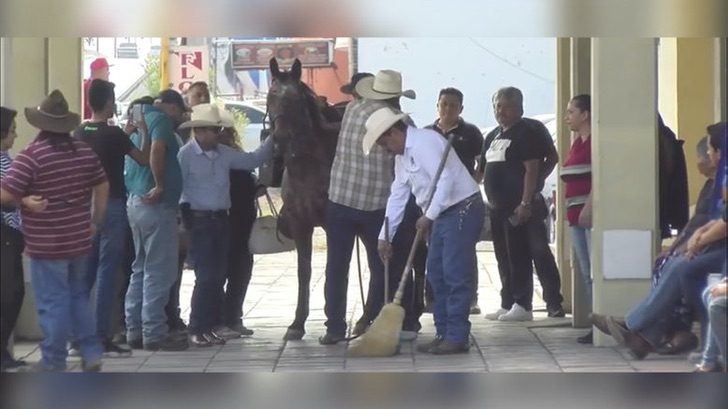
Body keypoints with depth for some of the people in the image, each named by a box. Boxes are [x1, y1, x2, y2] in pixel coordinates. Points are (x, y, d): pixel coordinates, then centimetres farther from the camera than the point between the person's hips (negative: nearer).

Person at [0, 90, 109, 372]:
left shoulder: (31, 155, -16)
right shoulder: (85, 151, 4)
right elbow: (102, 186, 12)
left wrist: (24, 199, 3)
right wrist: (96, 221, 20)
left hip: (47, 244, -6)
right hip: (79, 239, 6)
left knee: (53, 302, 2)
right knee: (78, 296, 19)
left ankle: (53, 362, 10)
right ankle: (91, 353, 18)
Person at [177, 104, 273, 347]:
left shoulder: (224, 153, 9)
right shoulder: (185, 155, -10)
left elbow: (253, 160, 13)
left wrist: (272, 140, 3)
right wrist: (181, 224, -20)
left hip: (221, 218, 7)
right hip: (198, 219, -7)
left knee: (220, 274, 10)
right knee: (206, 275, -9)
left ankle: (214, 324, 19)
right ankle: (197, 329, -2)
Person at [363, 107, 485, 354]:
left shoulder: (424, 142, -16)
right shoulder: (402, 156, 16)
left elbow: (446, 179, -24)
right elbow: (397, 196, 19)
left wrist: (428, 216, -18)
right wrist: (385, 236, 17)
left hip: (462, 209, -10)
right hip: (443, 214, 10)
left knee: (455, 275, -10)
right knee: (436, 275, 10)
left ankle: (457, 337, -7)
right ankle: (444, 334, 15)